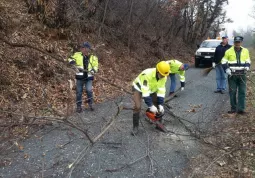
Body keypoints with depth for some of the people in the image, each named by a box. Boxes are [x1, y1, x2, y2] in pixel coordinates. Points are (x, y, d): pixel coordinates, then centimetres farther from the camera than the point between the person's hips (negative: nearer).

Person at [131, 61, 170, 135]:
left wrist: (161, 105, -22)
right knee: (137, 107, -20)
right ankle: (135, 127, -7)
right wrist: (151, 106, -40)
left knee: (158, 106, 3)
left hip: (151, 89, 6)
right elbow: (145, 91, -41)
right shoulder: (147, 74, -41)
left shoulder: (164, 76, -22)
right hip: (139, 88, -6)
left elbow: (161, 90, -17)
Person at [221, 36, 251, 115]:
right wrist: (227, 69, -9)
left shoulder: (245, 51, 8)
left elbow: (248, 61, 15)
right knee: (232, 92, 2)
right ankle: (233, 108, 13)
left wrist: (247, 67, -5)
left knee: (242, 92, 0)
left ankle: (241, 109, 5)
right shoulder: (228, 51, 3)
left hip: (242, 75, 1)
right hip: (232, 75, -1)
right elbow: (224, 62, 6)